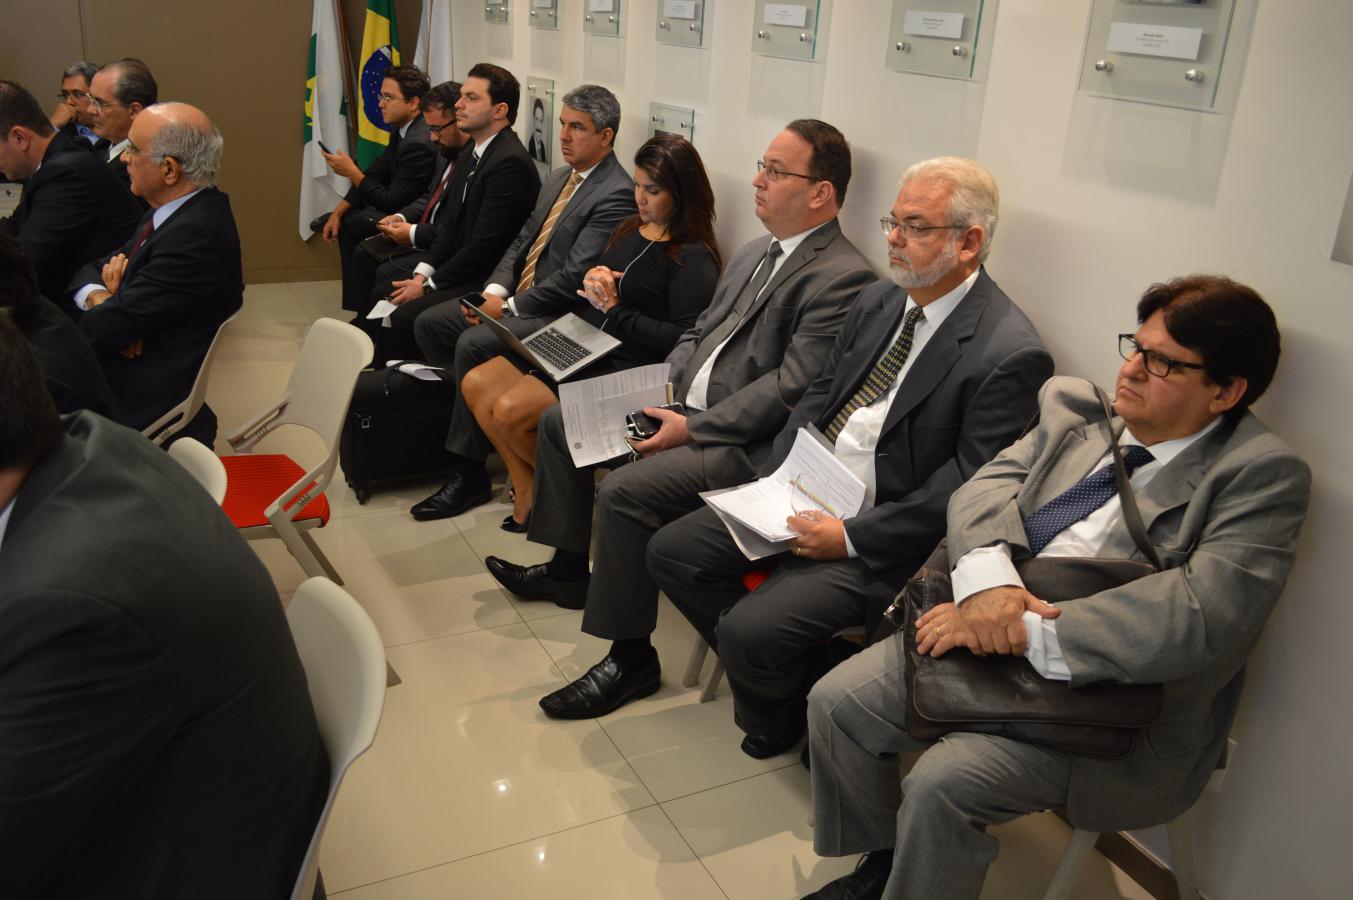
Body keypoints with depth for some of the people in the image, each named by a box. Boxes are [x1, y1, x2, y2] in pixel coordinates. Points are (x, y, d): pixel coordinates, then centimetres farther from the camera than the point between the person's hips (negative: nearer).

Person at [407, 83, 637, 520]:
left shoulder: (617, 195, -15)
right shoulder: (558, 178, 15)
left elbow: (574, 277, -21)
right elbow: (523, 240, 17)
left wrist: (510, 307, -16)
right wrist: (495, 290, -2)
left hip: (561, 315, -10)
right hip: (516, 297, 10)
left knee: (473, 345, -27)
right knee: (429, 324, 1)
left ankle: (469, 473, -15)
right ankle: (467, 416, 10)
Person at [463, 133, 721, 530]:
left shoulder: (694, 259, -12)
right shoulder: (631, 229, 12)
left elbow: (682, 340, -19)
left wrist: (615, 309, -15)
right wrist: (592, 280, -5)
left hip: (624, 365, -9)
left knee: (511, 411, -20)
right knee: (476, 385, -2)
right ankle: (527, 490, 7)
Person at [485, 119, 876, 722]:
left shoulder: (843, 278, -16)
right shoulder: (755, 254, 13)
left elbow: (790, 388, -23)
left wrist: (692, 429, -22)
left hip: (745, 441, -10)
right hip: (686, 404, 10)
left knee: (625, 490, -29)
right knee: (560, 421, 12)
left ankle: (630, 658, -11)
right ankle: (568, 569, 26)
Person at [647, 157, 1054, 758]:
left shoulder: (1009, 354, -17)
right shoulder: (878, 302, 8)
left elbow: (965, 489, -19)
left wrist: (851, 535, -20)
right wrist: (774, 481, -2)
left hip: (882, 539, -8)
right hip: (805, 499, 8)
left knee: (748, 631, -23)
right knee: (671, 552, 1)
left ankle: (781, 714, 14)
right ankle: (780, 673, 16)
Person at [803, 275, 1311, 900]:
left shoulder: (1262, 475, -12)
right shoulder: (1078, 409, 7)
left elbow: (1202, 617, -24)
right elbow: (988, 487, 0)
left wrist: (1026, 631, -27)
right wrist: (986, 578, -23)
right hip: (985, 636, 6)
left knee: (942, 784, -24)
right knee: (835, 703, -1)